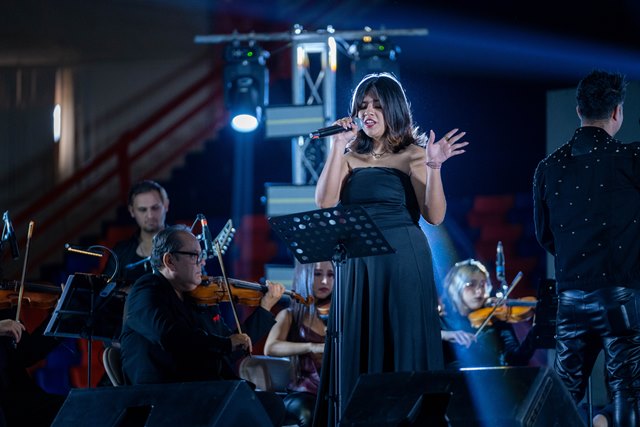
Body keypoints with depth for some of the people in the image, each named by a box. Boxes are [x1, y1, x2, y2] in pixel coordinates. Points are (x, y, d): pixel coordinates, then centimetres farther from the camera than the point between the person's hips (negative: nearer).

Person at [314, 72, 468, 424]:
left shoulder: (413, 155, 0)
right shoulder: (349, 157, 10)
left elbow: (435, 216, -8)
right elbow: (324, 203, -5)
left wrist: (434, 168, -21)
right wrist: (338, 147, -8)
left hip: (404, 262, -4)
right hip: (358, 264, 4)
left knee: (405, 350, -2)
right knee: (358, 352, 4)